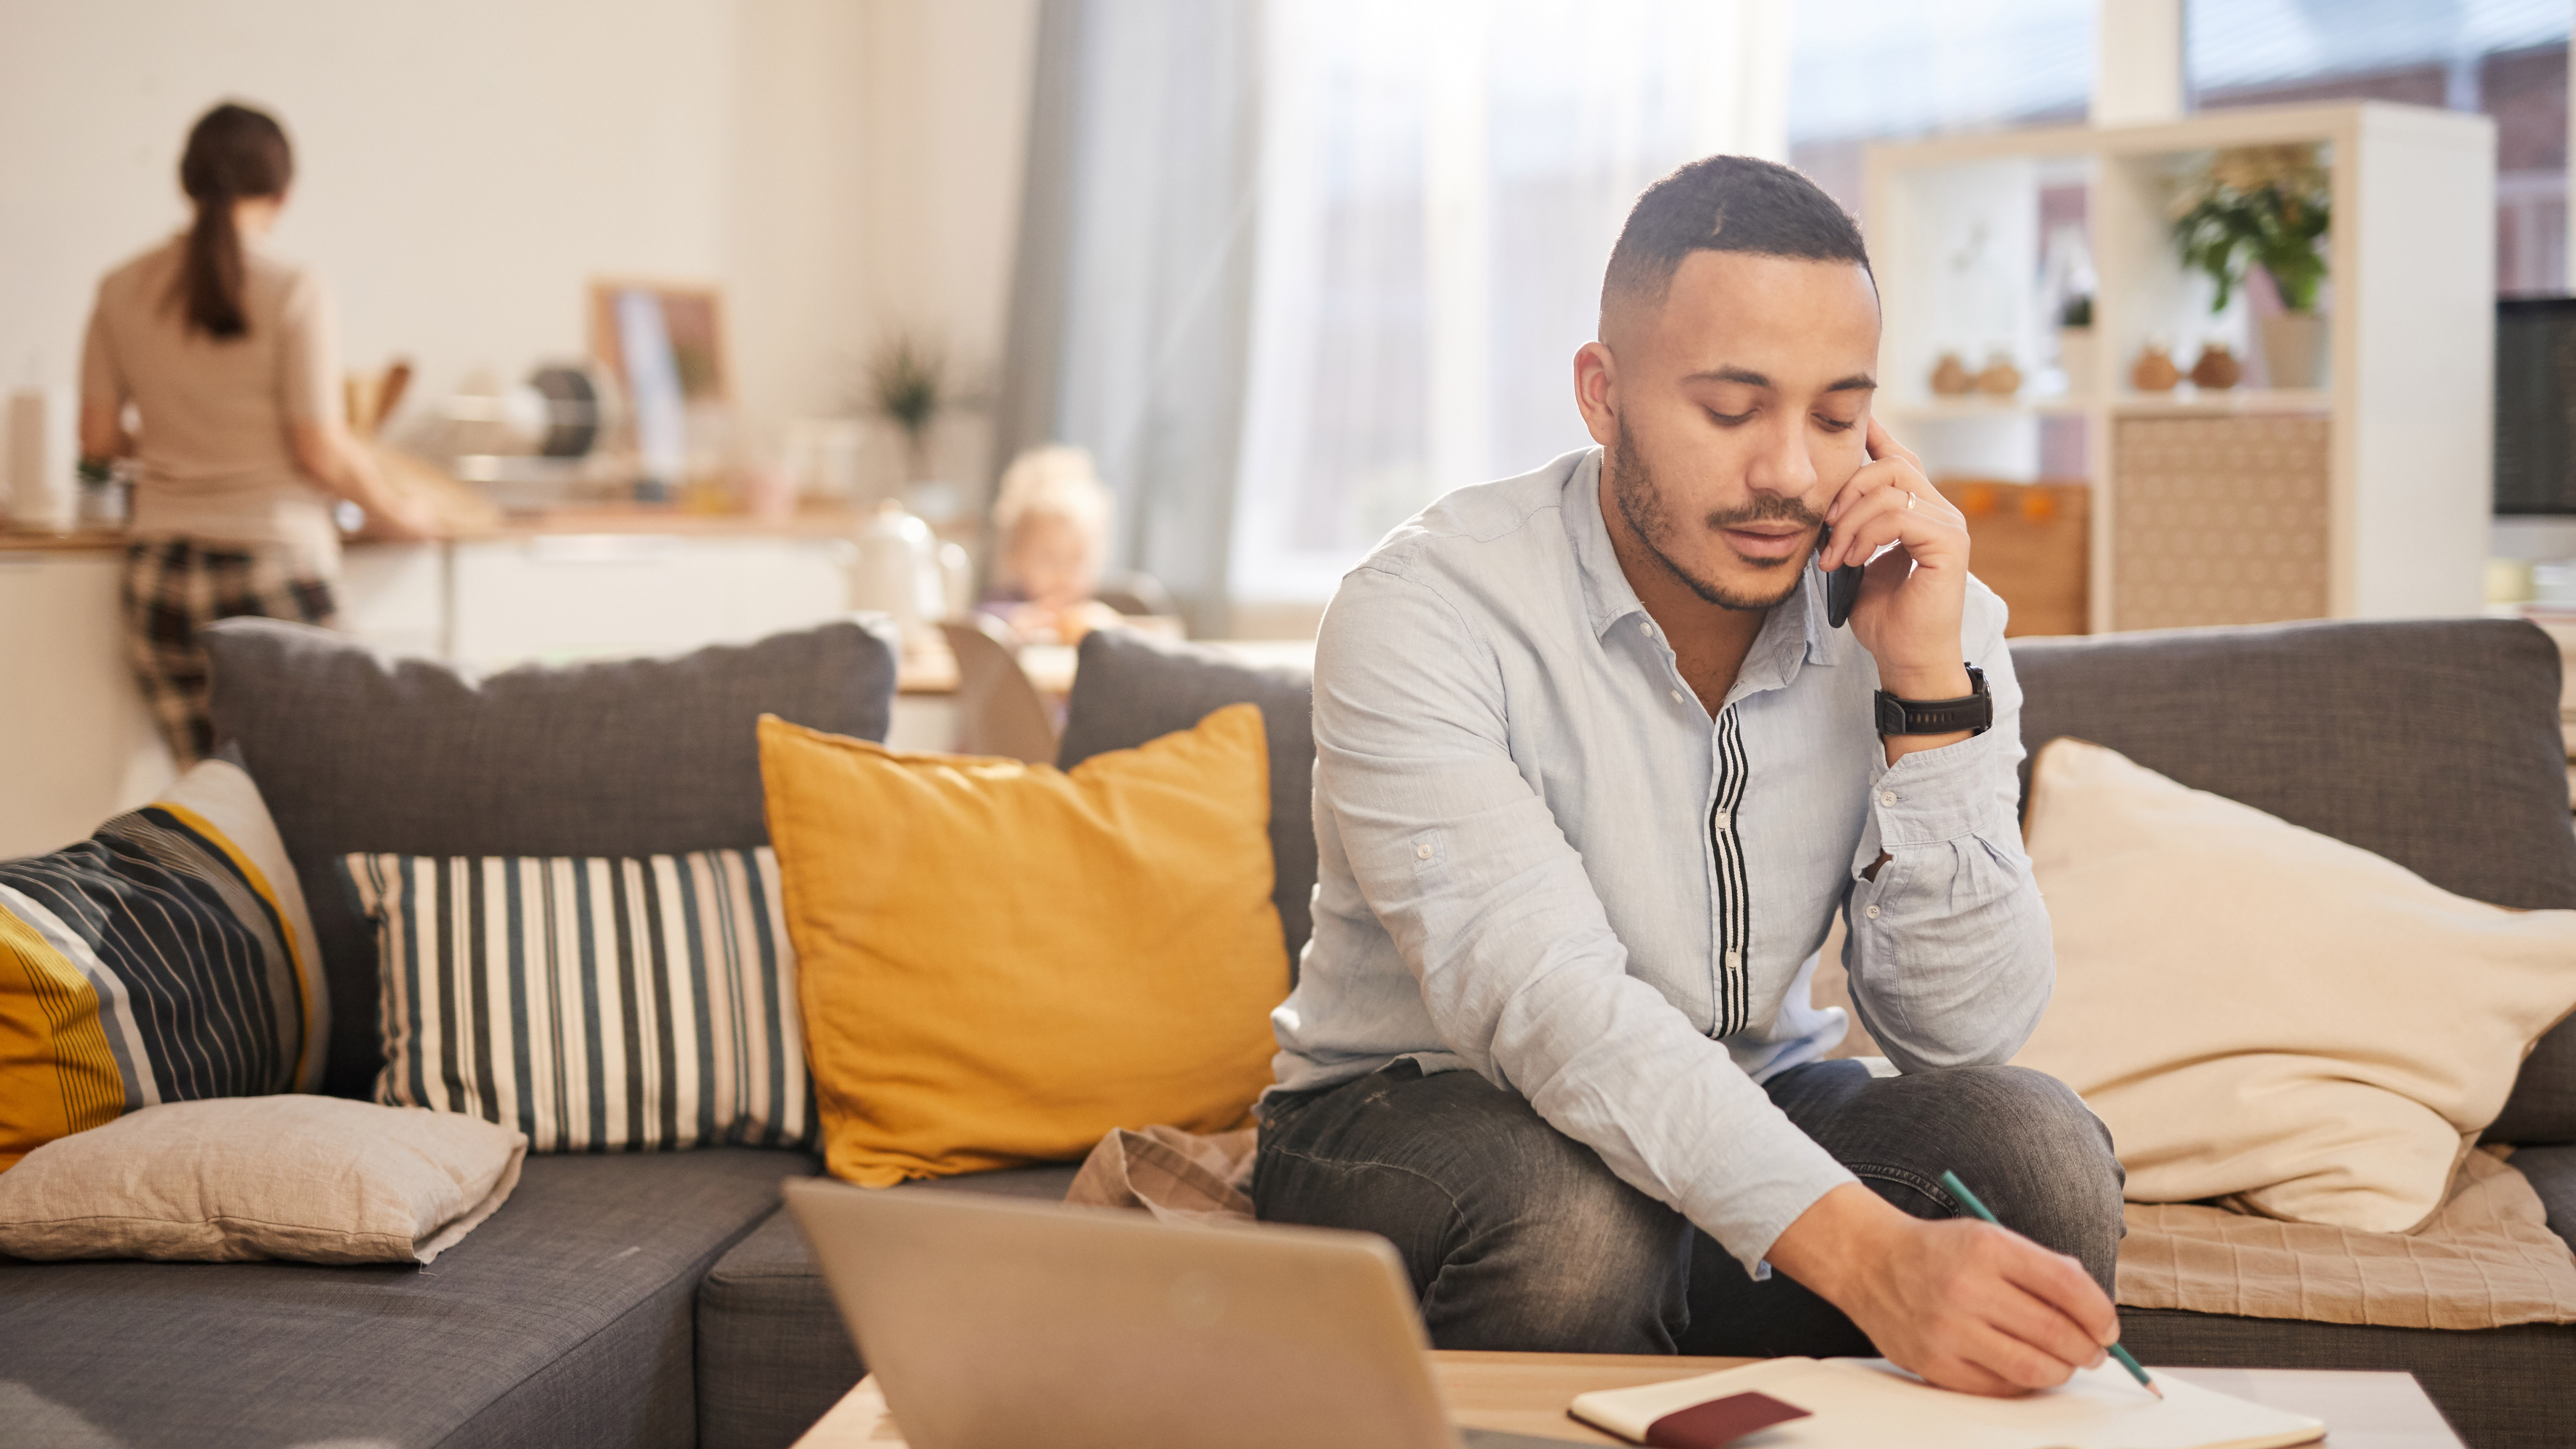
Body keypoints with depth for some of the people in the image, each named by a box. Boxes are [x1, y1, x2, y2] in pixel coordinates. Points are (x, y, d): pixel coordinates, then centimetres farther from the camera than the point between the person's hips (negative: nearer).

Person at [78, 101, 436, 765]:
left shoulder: (123, 290, 3)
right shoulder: (291, 292, -10)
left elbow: (97, 442, 8)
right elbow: (323, 454, -11)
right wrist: (390, 509, 7)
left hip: (160, 568, 4)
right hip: (273, 562, -4)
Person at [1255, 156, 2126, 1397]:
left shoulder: (1926, 617, -7)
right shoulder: (1425, 615, -21)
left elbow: (1964, 1031, -13)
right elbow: (1545, 1003, -34)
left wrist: (1928, 686, -25)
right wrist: (1864, 1254, -47)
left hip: (1749, 1115, 4)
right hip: (1419, 1111, -3)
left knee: (2040, 1151, -24)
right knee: (1571, 1216, -37)